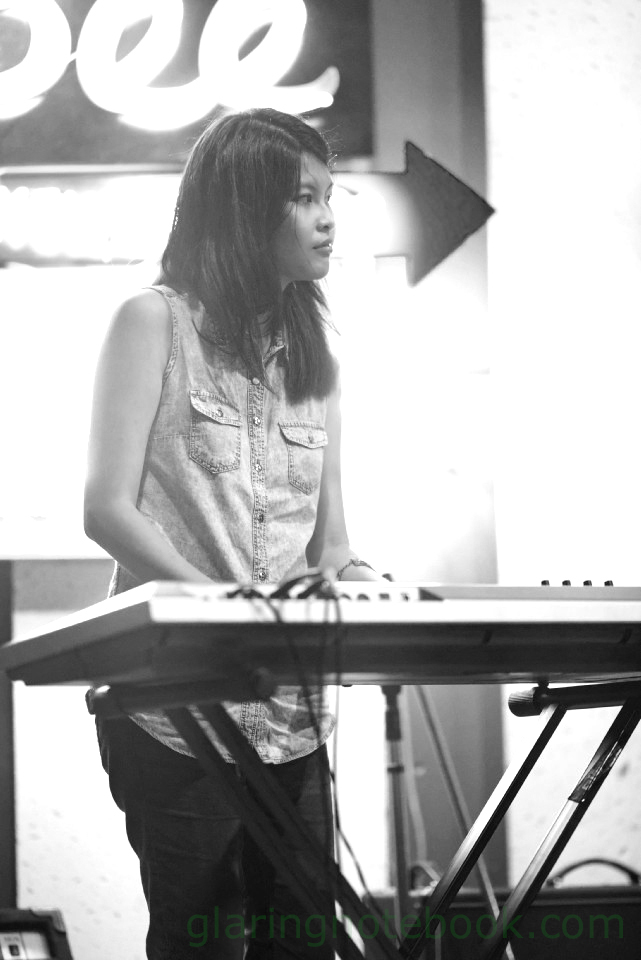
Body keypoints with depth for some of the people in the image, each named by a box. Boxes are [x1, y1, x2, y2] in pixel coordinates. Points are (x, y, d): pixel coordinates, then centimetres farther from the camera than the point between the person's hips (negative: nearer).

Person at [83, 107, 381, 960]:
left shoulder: (314, 353, 17)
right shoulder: (156, 321, 0)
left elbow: (329, 535, 15)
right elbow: (108, 508, -8)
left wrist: (343, 572, -9)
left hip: (294, 708, 5)